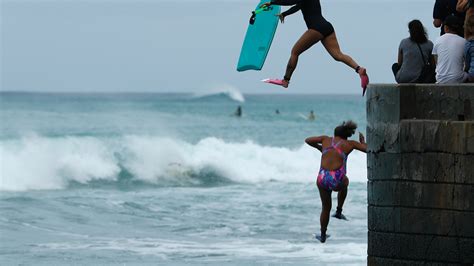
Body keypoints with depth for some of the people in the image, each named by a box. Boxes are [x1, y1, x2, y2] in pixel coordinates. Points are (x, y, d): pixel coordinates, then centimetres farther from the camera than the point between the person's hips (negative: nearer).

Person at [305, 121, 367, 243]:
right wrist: (363, 142, 31)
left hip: (322, 179, 2)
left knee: (326, 208, 25)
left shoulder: (326, 139, 16)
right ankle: (339, 212, 41)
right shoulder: (349, 144, 9)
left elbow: (308, 140, 29)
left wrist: (320, 147, 43)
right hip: (337, 181, -2)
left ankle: (323, 235, 36)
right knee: (344, 183, 39)